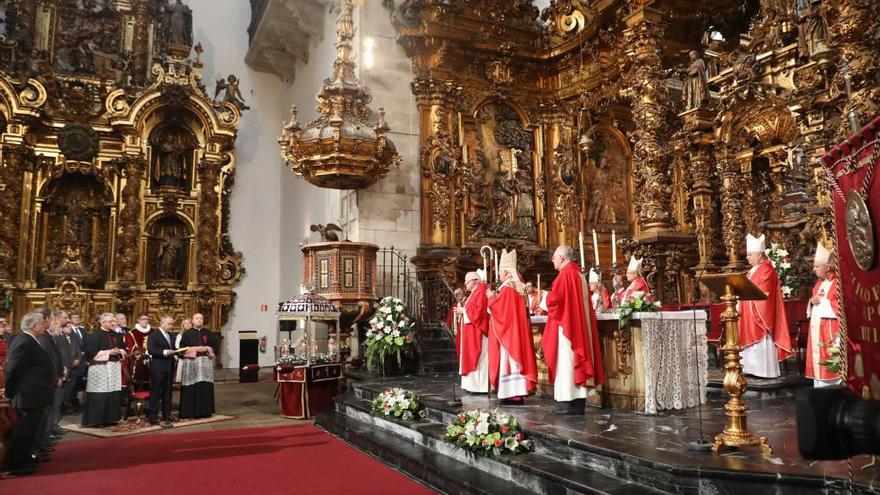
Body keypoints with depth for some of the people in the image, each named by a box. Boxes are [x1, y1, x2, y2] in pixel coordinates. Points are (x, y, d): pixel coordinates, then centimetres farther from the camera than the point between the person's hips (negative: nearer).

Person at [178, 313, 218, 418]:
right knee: (191, 389, -3)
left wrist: (206, 348, -9)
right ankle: (190, 411, 3)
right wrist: (195, 349, -15)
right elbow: (182, 348, -4)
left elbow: (215, 347, 9)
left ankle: (205, 411, 8)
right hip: (191, 363, -2)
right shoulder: (187, 334, 5)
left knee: (206, 388, 1)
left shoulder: (209, 333, 12)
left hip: (206, 363, 2)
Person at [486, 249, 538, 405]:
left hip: (508, 332, -9)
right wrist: (496, 298, 18)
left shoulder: (507, 288, -15)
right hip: (517, 331, 9)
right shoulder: (519, 286, 12)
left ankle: (511, 393, -5)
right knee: (517, 355, 9)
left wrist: (491, 298, -2)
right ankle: (519, 392, 12)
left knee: (508, 358, -6)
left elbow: (499, 309, -16)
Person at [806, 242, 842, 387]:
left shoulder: (838, 283, -11)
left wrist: (821, 301, -14)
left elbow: (842, 306, -17)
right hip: (816, 329, 8)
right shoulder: (819, 283, 15)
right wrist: (812, 301, 1)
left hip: (830, 330, -8)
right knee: (818, 361, 9)